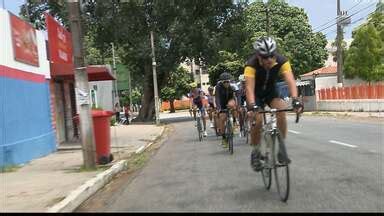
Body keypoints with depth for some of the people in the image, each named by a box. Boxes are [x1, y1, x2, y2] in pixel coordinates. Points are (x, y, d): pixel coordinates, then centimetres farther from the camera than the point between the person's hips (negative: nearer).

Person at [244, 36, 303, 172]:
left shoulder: (282, 61, -26)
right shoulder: (251, 64, -32)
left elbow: (290, 81, -37)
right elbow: (249, 86, -42)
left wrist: (295, 100, -53)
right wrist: (252, 106, -58)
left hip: (271, 91, 2)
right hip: (256, 94, -2)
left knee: (282, 112, -25)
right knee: (257, 120, -21)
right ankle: (255, 153, 2)